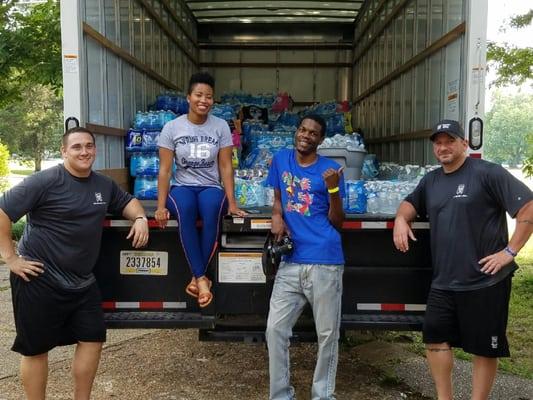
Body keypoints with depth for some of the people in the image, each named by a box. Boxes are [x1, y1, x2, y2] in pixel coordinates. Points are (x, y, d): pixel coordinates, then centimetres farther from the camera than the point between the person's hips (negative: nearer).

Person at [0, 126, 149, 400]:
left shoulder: (104, 184, 8)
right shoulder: (46, 181, -14)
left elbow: (126, 201, 23)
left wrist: (140, 218, 1)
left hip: (82, 282, 7)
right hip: (40, 279, -7)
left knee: (92, 339, 12)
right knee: (36, 348, 7)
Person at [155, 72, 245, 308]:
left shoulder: (221, 127, 3)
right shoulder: (172, 128, 1)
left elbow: (225, 167, 1)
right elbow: (165, 169, -2)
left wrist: (232, 202, -8)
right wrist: (161, 206, -10)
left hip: (211, 188, 0)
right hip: (182, 188, 0)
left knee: (211, 206, -38)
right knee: (185, 208, -38)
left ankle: (198, 277, -27)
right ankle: (202, 278, -33)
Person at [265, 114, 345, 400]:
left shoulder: (330, 169, 0)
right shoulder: (280, 160, 9)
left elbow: (337, 222, 0)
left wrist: (333, 188, -15)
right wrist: (277, 217, 0)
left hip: (325, 263, -3)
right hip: (290, 262, 3)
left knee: (327, 334, 6)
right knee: (275, 329, 2)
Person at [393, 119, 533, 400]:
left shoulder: (487, 173, -10)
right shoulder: (431, 180, 12)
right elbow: (410, 203, 27)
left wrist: (510, 251, -17)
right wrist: (401, 219, 4)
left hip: (485, 282, -7)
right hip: (443, 282, 7)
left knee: (484, 348, 8)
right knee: (435, 338, 12)